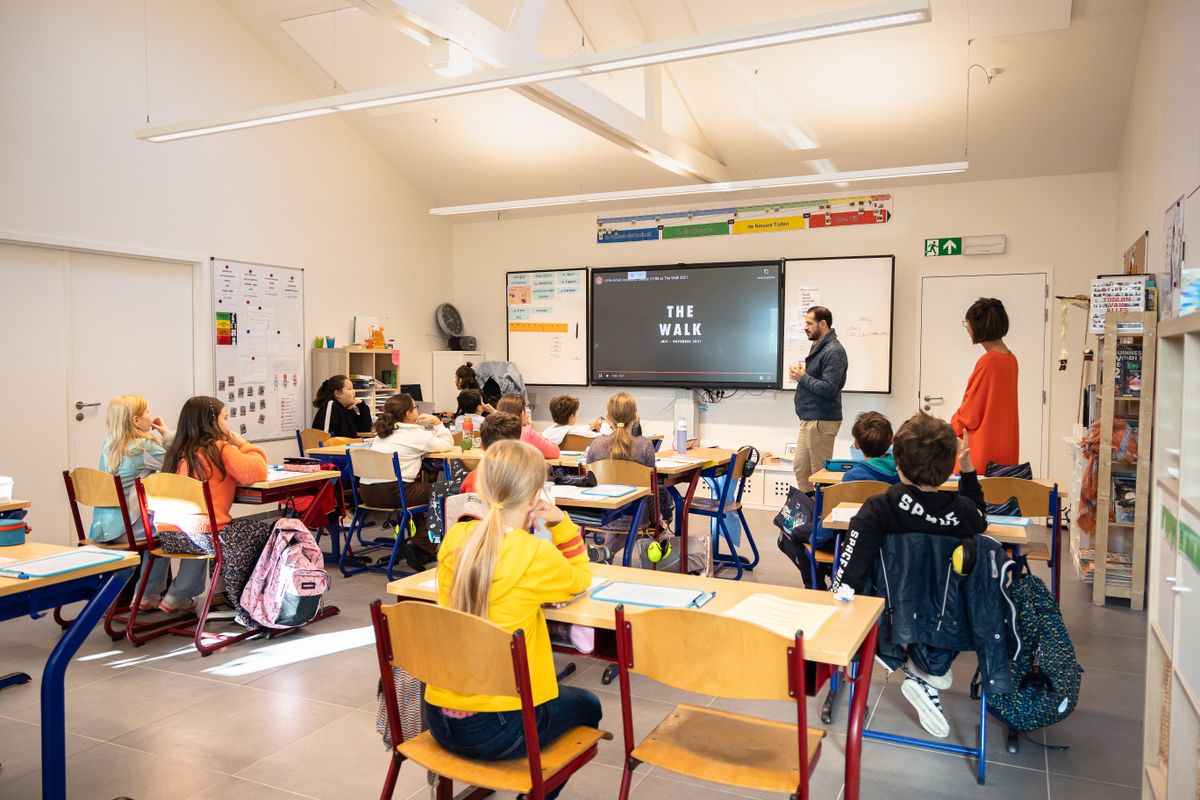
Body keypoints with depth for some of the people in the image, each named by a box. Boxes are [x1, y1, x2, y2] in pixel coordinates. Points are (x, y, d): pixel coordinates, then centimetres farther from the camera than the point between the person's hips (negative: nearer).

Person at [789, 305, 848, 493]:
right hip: (809, 419, 10)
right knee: (800, 468, 15)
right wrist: (800, 374, 5)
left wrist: (803, 377, -12)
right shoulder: (818, 346, 16)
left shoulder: (834, 351, -16)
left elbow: (828, 388, -23)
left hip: (822, 421, -10)